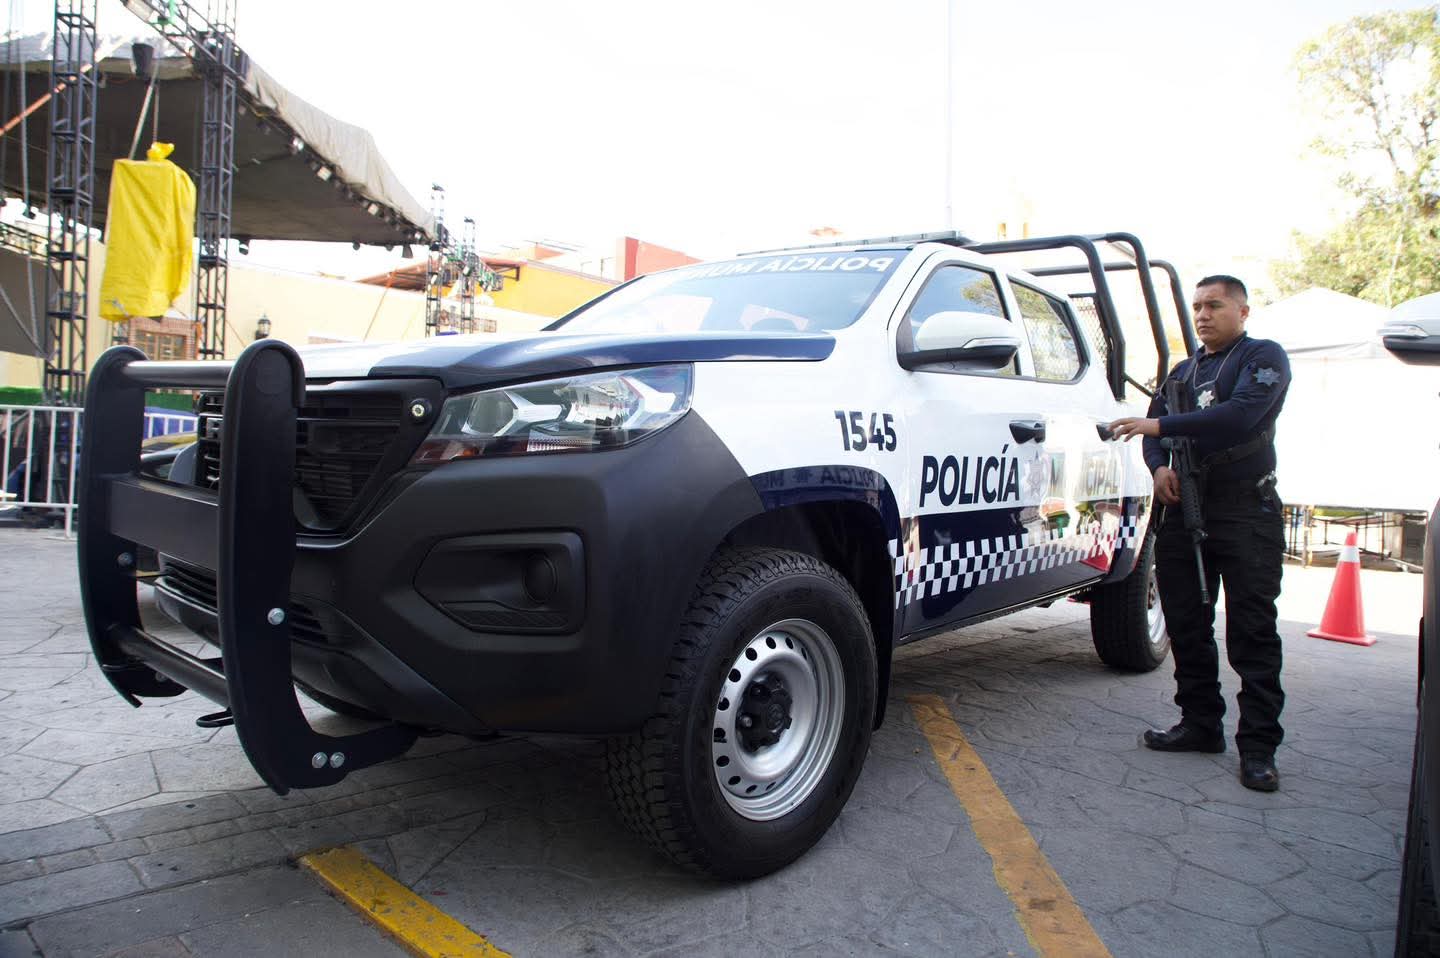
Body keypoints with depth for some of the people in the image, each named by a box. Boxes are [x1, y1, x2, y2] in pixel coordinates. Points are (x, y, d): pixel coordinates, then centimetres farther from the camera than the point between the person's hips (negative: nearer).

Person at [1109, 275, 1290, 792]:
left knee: (1252, 632, -6)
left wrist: (1160, 425, -21)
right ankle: (1201, 724, 18)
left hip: (1246, 511, -6)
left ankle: (1258, 745, -1)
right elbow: (1155, 428, 17)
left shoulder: (1263, 357, 1)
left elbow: (1242, 414, -18)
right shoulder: (1183, 371, 22)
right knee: (1187, 626, 8)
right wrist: (1159, 466, -6)